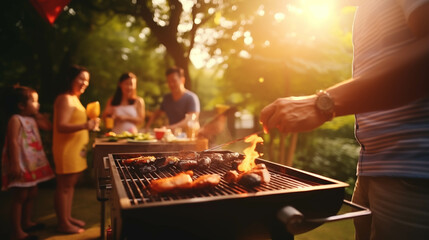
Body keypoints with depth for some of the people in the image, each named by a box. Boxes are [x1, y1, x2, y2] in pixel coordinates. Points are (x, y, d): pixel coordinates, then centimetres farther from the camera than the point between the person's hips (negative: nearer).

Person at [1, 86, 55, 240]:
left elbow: (49, 127, 20)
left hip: (33, 163, 9)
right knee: (19, 197, -2)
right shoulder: (15, 119, -14)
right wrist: (15, 165, -24)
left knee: (32, 194, 18)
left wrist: (37, 114, 10)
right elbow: (13, 142, -20)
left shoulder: (32, 119, 12)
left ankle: (26, 222, 34)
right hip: (21, 164, -9)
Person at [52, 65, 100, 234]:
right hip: (66, 149, -10)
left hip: (76, 149, 10)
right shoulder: (65, 99, -15)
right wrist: (85, 126, -36)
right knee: (64, 186, 0)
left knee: (70, 185, 16)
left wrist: (90, 124, 20)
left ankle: (68, 217, 28)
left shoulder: (74, 98, 17)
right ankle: (63, 224, 11)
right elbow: (61, 127, -24)